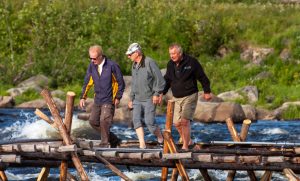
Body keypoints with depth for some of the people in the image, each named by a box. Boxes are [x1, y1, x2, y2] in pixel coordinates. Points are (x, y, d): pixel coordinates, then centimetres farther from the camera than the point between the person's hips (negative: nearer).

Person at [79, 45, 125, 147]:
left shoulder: (112, 66, -15)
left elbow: (121, 83, -6)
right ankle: (111, 138, 20)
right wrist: (83, 97, 4)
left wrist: (118, 97, -6)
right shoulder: (92, 66, 1)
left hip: (109, 100, -6)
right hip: (97, 100, 6)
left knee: (104, 121, -16)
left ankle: (105, 143, -1)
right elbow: (87, 82, 9)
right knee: (93, 121, 5)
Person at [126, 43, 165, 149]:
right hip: (137, 99, 7)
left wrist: (157, 94, -15)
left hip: (149, 99, -7)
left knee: (149, 121, -10)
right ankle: (142, 144, -12)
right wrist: (131, 99, 22)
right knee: (136, 120, -10)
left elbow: (159, 79, -10)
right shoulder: (134, 66, 14)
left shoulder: (149, 62, -10)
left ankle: (161, 140, 12)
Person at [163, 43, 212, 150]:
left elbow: (202, 77, -3)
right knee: (177, 123, 5)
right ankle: (188, 141, 28)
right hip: (177, 98, 6)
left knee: (185, 120, -18)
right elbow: (167, 80, 16)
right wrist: (162, 93, 6)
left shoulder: (191, 62, -10)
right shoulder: (170, 64, 6)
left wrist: (207, 91, -2)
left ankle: (185, 146, -13)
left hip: (190, 96, -6)